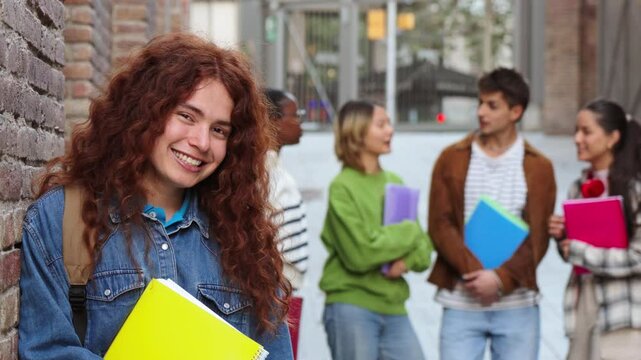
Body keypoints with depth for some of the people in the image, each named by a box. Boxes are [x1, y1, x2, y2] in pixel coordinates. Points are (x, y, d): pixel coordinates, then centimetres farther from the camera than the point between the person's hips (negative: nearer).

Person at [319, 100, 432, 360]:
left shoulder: (395, 183, 9)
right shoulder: (342, 187, -10)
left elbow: (423, 247, 11)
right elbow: (360, 253, -18)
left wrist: (407, 260, -11)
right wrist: (408, 232, -7)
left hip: (393, 309, 6)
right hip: (351, 309, -6)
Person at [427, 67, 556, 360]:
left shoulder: (538, 168, 4)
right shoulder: (452, 159, 4)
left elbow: (537, 237, -1)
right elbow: (439, 225, -2)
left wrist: (501, 278, -15)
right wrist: (474, 270, -15)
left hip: (517, 305, 0)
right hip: (460, 305, 0)